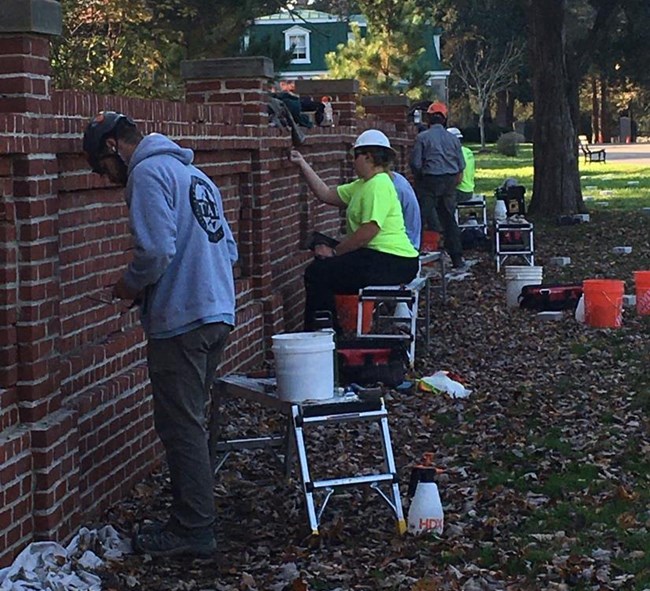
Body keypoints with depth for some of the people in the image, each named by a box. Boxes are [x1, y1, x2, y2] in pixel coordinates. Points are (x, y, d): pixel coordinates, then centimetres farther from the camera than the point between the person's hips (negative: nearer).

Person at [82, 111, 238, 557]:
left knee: (181, 427, -2)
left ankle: (194, 529, 3)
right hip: (219, 315, 9)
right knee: (191, 421, 16)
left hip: (180, 321, -9)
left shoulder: (148, 173, -9)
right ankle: (196, 516, 23)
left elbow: (157, 249, -22)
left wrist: (130, 285, -3)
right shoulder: (194, 173, 20)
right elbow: (229, 247, 20)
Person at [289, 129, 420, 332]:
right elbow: (327, 194, 18)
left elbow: (369, 231, -22)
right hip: (376, 257, 11)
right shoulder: (363, 185, 17)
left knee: (318, 273, -13)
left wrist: (335, 252, -14)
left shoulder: (378, 185, -15)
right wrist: (302, 165, 18)